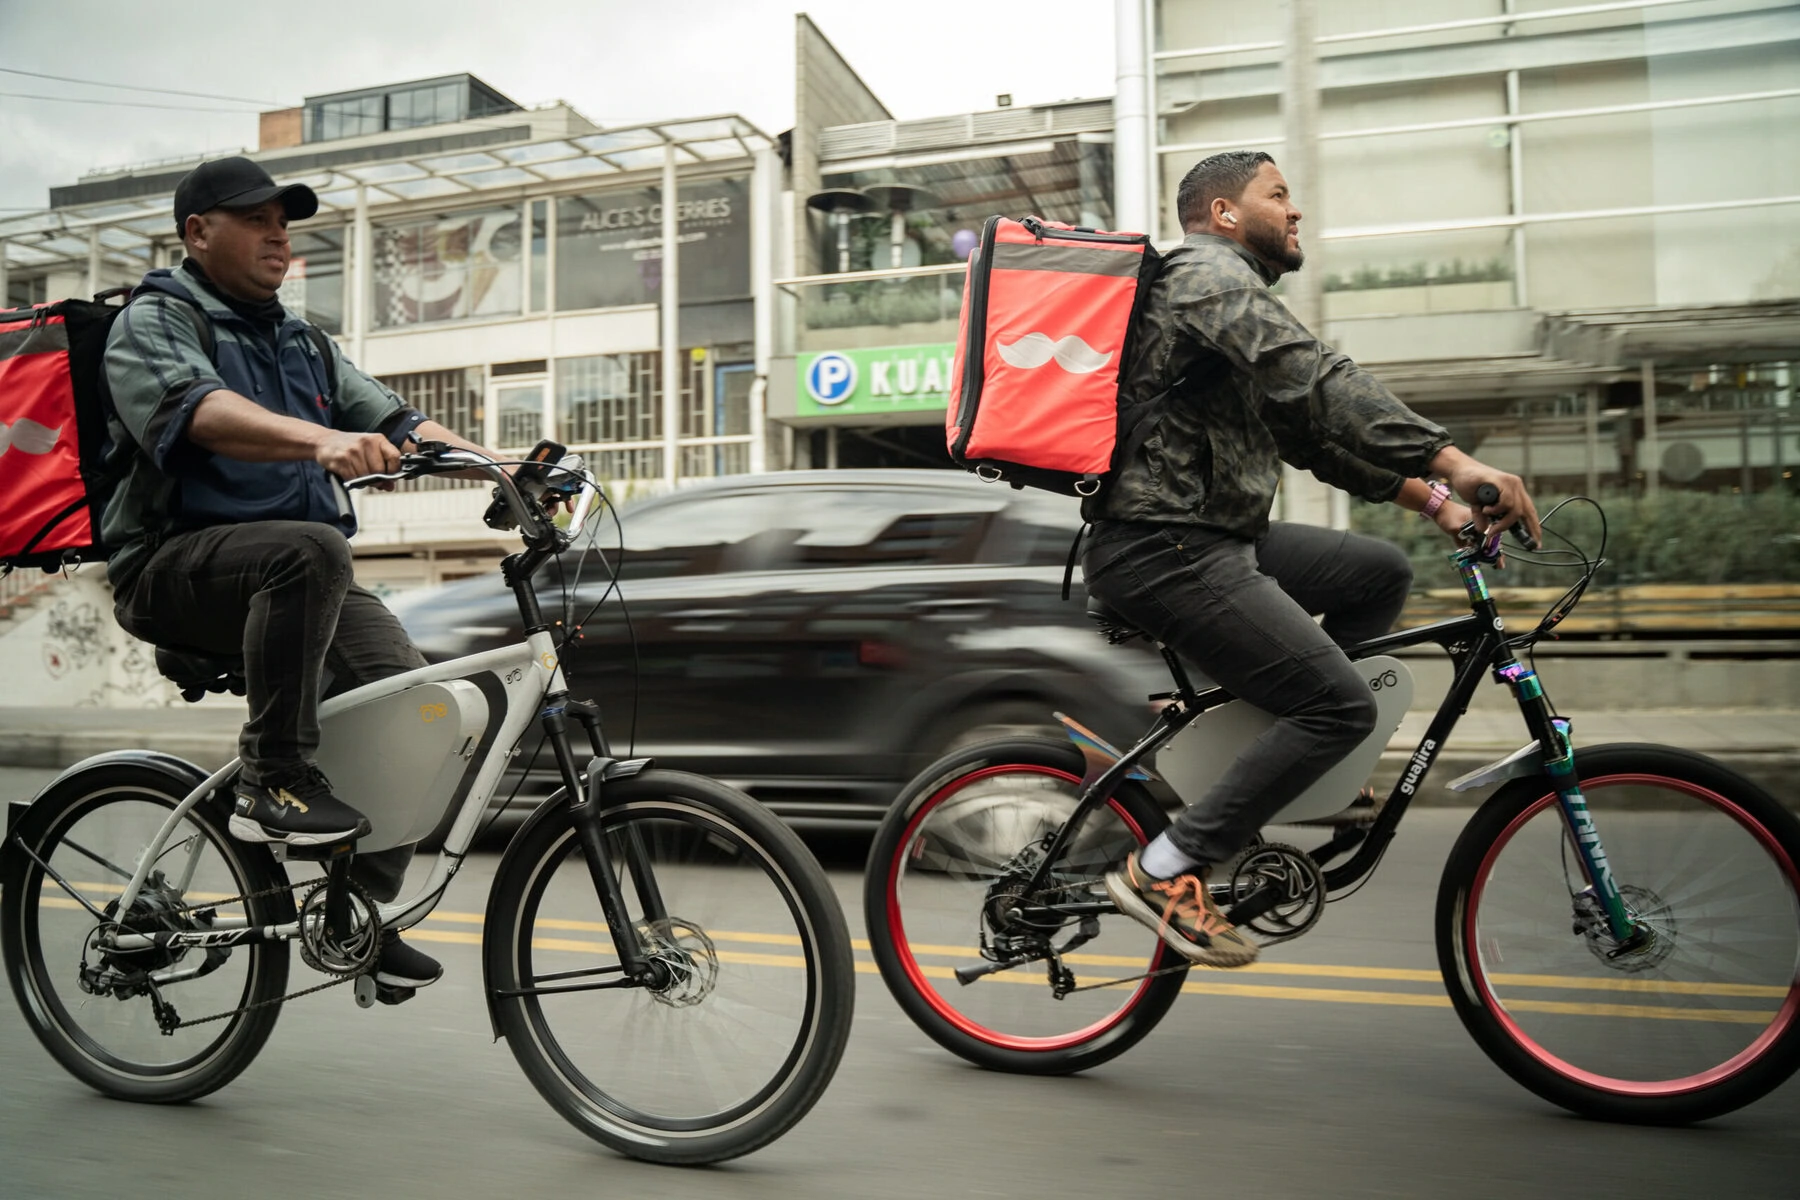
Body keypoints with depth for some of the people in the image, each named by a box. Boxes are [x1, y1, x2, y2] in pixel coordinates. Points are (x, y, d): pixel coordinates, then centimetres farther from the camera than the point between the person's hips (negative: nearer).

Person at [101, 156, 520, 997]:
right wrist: (321, 440, -43)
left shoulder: (303, 344, 21)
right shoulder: (154, 322, 0)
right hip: (175, 567, -6)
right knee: (310, 548, -36)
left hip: (293, 573, 6)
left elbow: (398, 422, 10)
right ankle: (274, 780, -25)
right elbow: (197, 410, -23)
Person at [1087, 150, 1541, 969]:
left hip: (1215, 538, 10)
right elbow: (1317, 381, -25)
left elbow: (1307, 428, 22)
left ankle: (1303, 780, 17)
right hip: (1163, 549, -10)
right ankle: (1167, 871, -9)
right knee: (1341, 707, -14)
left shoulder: (1234, 289, 25)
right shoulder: (1208, 273, -8)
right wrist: (1451, 460, -31)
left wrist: (1430, 499, 13)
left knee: (1381, 574, 14)